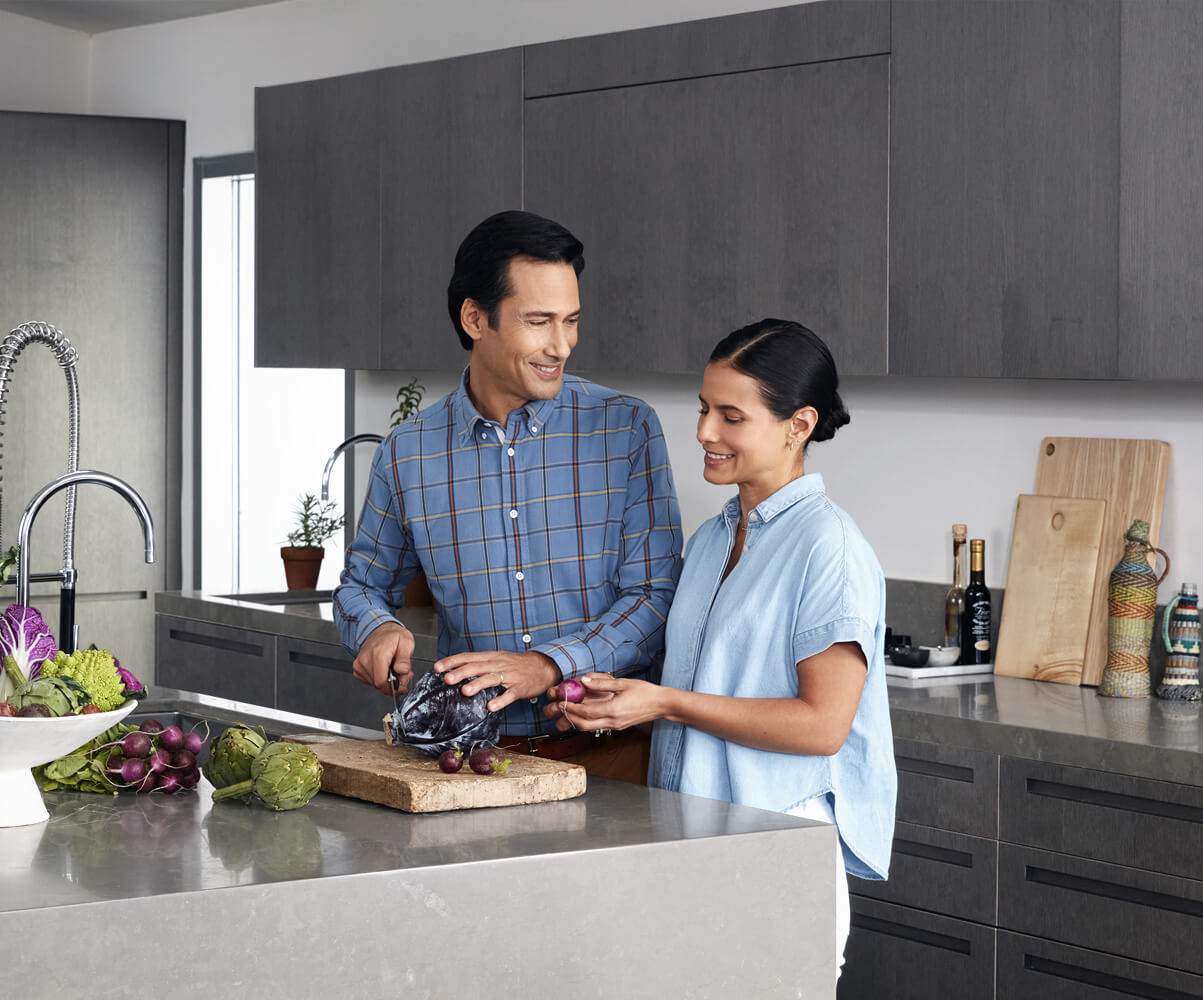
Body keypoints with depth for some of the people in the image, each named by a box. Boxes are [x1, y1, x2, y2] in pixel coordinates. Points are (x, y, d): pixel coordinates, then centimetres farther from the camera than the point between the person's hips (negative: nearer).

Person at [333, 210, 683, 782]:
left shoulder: (628, 430, 2)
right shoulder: (406, 455, 8)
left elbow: (655, 596, -2)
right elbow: (361, 585, 22)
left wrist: (548, 665, -17)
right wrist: (379, 629, -2)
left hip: (604, 751, -2)